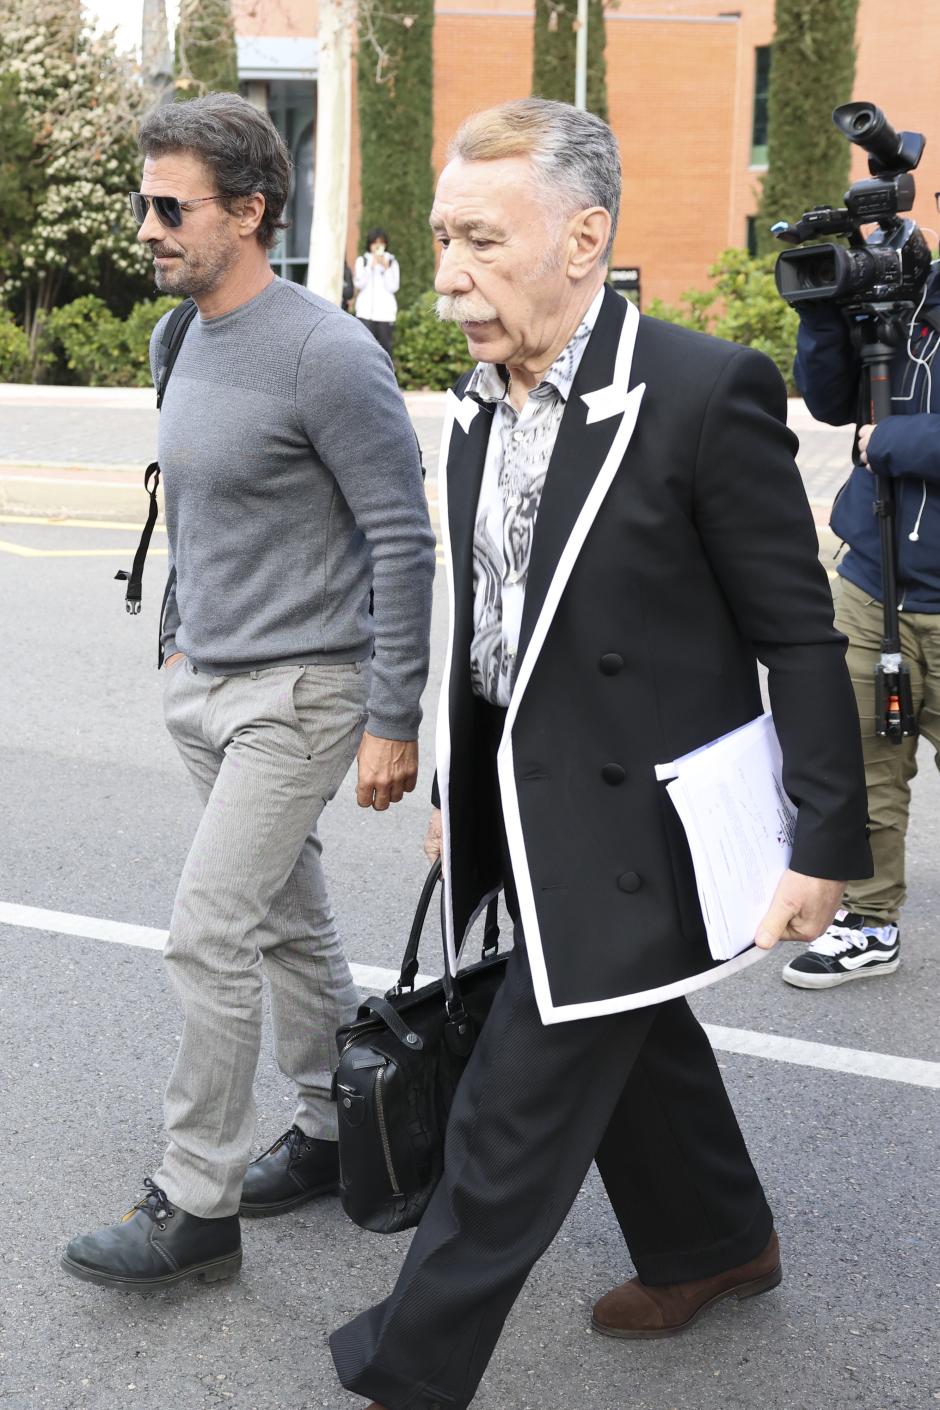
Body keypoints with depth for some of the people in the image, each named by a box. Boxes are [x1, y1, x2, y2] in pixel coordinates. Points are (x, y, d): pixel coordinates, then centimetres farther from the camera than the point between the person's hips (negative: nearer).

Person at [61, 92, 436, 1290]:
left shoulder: (326, 357, -17)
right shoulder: (185, 342, 8)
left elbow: (403, 541, -16)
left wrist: (393, 720, -16)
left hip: (300, 691, -8)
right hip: (206, 686, 8)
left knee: (209, 934, -9)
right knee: (287, 922, 17)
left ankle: (195, 1205, 2)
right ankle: (335, 1130, 32)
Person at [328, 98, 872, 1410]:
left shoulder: (706, 393, -19)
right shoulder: (481, 400, 4)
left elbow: (800, 636, -15)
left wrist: (824, 840, -14)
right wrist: (460, 787, 19)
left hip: (632, 821, -8)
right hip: (523, 802, 8)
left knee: (515, 1114, -1)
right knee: (635, 1038, 25)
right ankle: (715, 1243, 48)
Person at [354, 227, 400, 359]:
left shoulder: (391, 262, 9)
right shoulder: (362, 260, 9)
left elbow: (393, 287, 0)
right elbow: (359, 284, -1)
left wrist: (386, 268, -9)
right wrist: (371, 266, -8)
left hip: (385, 312, 0)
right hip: (366, 311, 0)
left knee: (385, 346, -4)